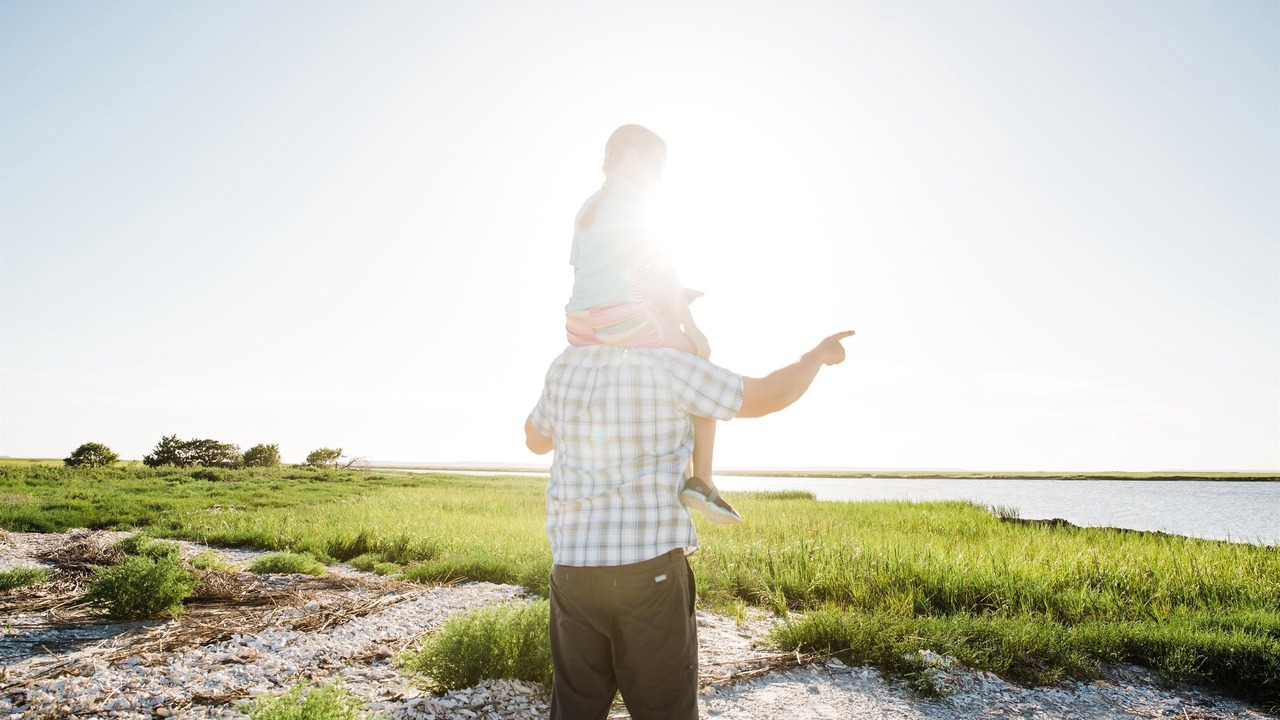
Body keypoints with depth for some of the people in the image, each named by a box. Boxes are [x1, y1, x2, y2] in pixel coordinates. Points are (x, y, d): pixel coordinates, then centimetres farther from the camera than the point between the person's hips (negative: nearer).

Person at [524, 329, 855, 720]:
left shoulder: (565, 367, 4)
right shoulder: (666, 365, -9)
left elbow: (535, 439, 22)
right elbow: (768, 396, -4)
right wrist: (819, 354, 16)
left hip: (573, 568, 5)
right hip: (649, 567, -4)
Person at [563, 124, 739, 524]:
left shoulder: (587, 207, 22)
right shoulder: (629, 195, -2)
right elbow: (658, 262, -8)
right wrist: (689, 323, -8)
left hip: (581, 326, 8)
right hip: (623, 317, -8)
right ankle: (701, 479, 2)